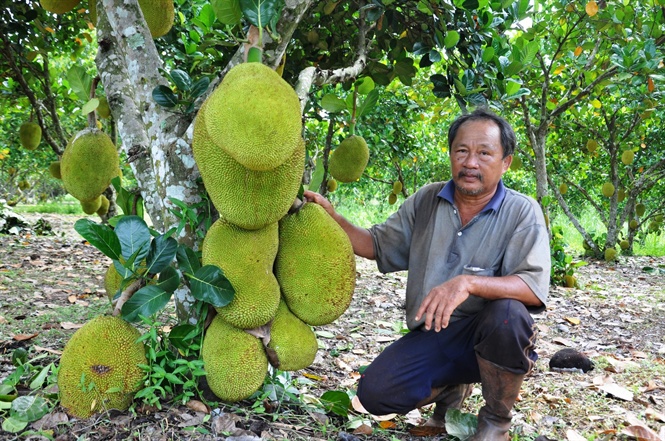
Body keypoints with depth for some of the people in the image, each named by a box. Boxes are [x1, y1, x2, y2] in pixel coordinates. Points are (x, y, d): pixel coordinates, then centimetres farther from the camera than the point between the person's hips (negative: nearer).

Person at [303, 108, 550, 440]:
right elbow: (377, 246, 11)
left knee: (508, 312, -36)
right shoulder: (426, 201, 3)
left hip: (487, 337, -3)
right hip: (430, 336, 3)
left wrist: (468, 283, -38)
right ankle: (452, 388, 16)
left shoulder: (522, 212, -9)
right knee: (375, 393, -18)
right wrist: (332, 219, -6)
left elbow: (534, 287, -22)